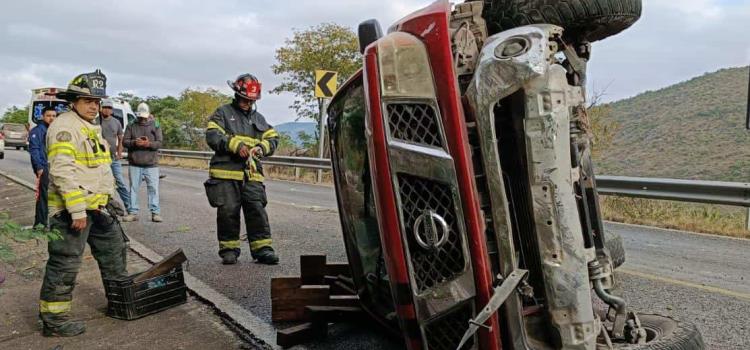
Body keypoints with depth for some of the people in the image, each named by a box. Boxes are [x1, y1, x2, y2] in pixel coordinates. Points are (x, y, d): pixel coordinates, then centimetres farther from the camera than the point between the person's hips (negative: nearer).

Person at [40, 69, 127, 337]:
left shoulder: (90, 128, 18)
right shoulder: (65, 127, -15)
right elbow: (62, 172, -24)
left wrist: (105, 198, 25)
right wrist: (77, 211, -26)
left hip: (95, 207, 10)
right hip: (71, 210, -10)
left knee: (113, 247, 20)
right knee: (65, 264, -4)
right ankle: (53, 320, 4)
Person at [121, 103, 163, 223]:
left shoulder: (155, 126, 8)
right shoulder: (131, 126, 10)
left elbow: (159, 143, 0)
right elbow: (124, 141, 3)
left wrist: (149, 144, -20)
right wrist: (134, 142, -17)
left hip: (151, 164, -1)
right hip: (134, 164, 1)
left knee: (153, 188, -2)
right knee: (133, 188, 5)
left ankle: (155, 213, 3)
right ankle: (133, 212, 11)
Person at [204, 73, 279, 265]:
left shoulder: (259, 118, 22)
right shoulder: (223, 113, 8)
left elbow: (273, 138, 17)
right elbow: (212, 136, -5)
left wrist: (261, 147, -5)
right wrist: (235, 145, -16)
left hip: (252, 174, 3)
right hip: (226, 172, -3)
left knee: (257, 210, -4)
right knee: (228, 211, -2)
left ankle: (262, 248, 0)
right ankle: (229, 249, 10)